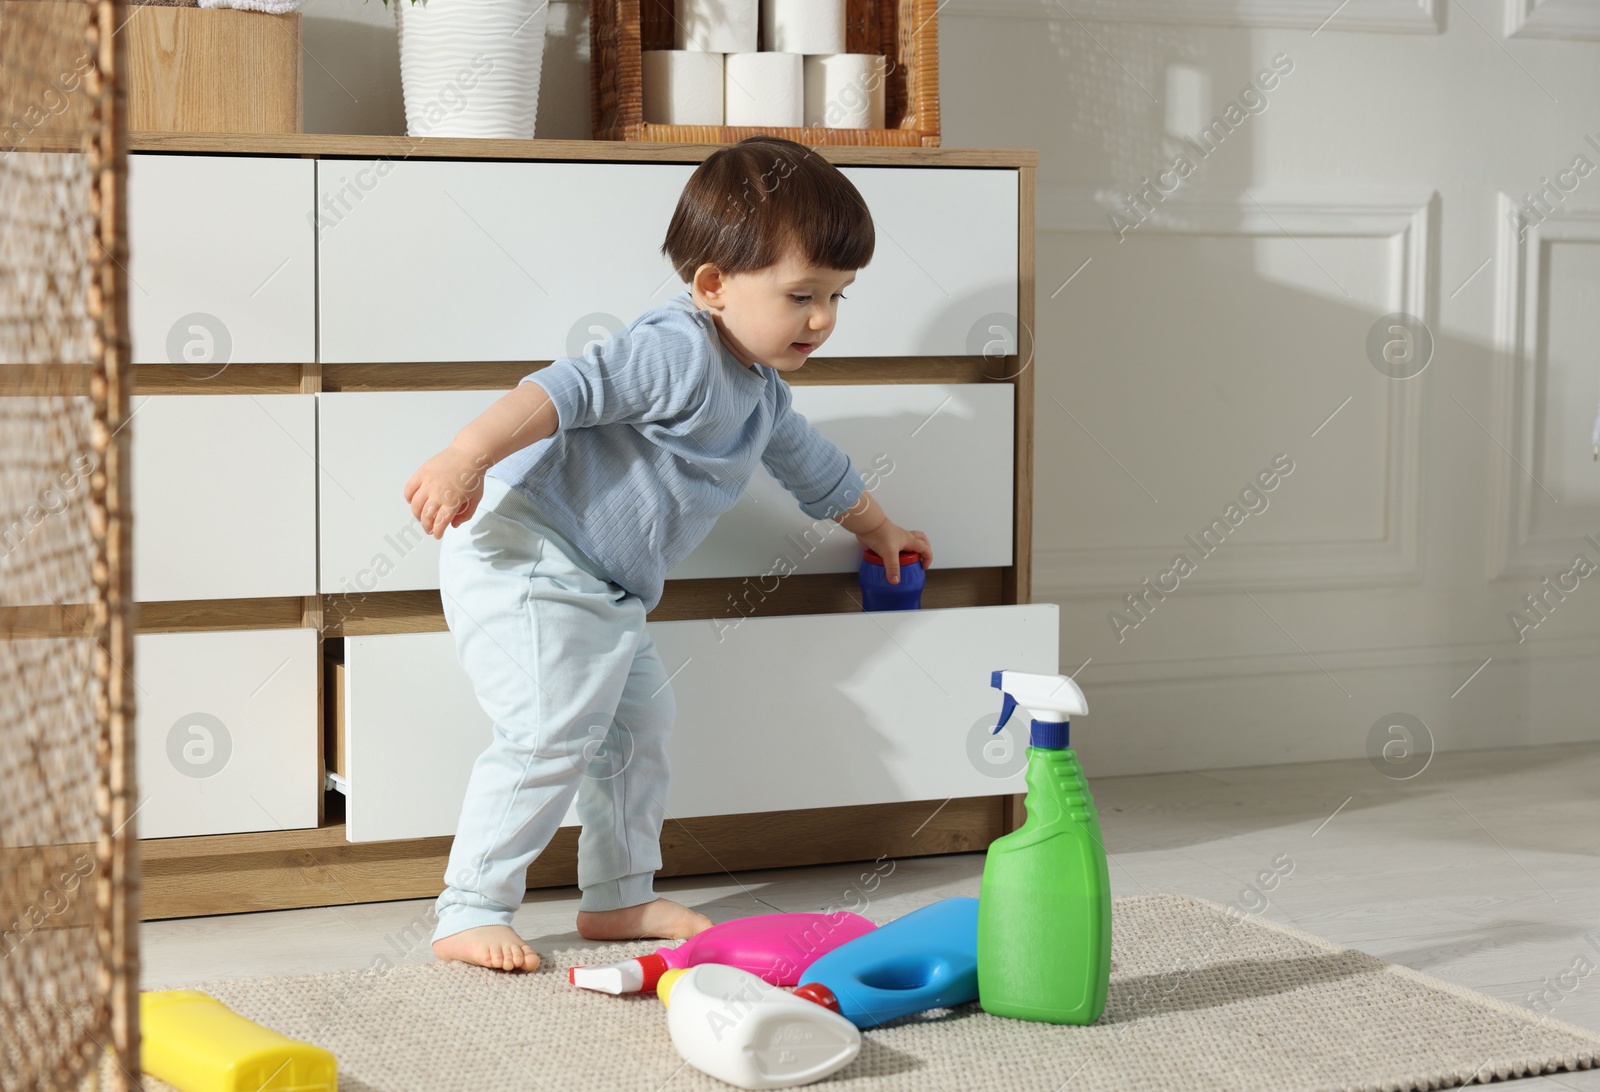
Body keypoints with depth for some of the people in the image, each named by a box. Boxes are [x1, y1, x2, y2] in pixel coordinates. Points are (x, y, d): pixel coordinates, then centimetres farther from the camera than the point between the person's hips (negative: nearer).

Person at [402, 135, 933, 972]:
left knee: (639, 720, 14)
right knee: (551, 734, -17)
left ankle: (618, 898, 25)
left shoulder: (760, 393, 14)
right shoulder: (680, 352, -20)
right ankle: (468, 914, -9)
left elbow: (815, 466, 34)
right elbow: (570, 388, -30)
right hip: (525, 555, -10)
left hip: (599, 590, 10)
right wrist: (468, 456, -39)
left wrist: (879, 531, 48)